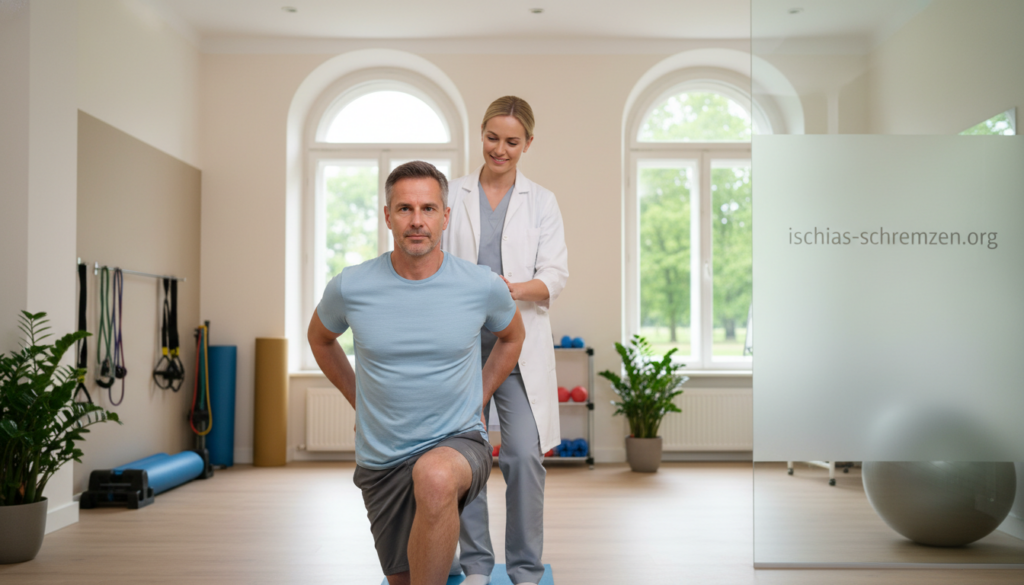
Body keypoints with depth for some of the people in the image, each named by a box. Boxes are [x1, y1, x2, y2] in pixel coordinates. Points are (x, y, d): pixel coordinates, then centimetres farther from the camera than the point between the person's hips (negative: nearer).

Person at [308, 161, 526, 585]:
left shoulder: (482, 287, -10)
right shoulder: (350, 288, -9)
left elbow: (512, 337, 13)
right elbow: (320, 338, 14)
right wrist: (360, 402, 11)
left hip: (457, 443, -2)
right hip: (381, 461, 3)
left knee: (434, 476, -40)